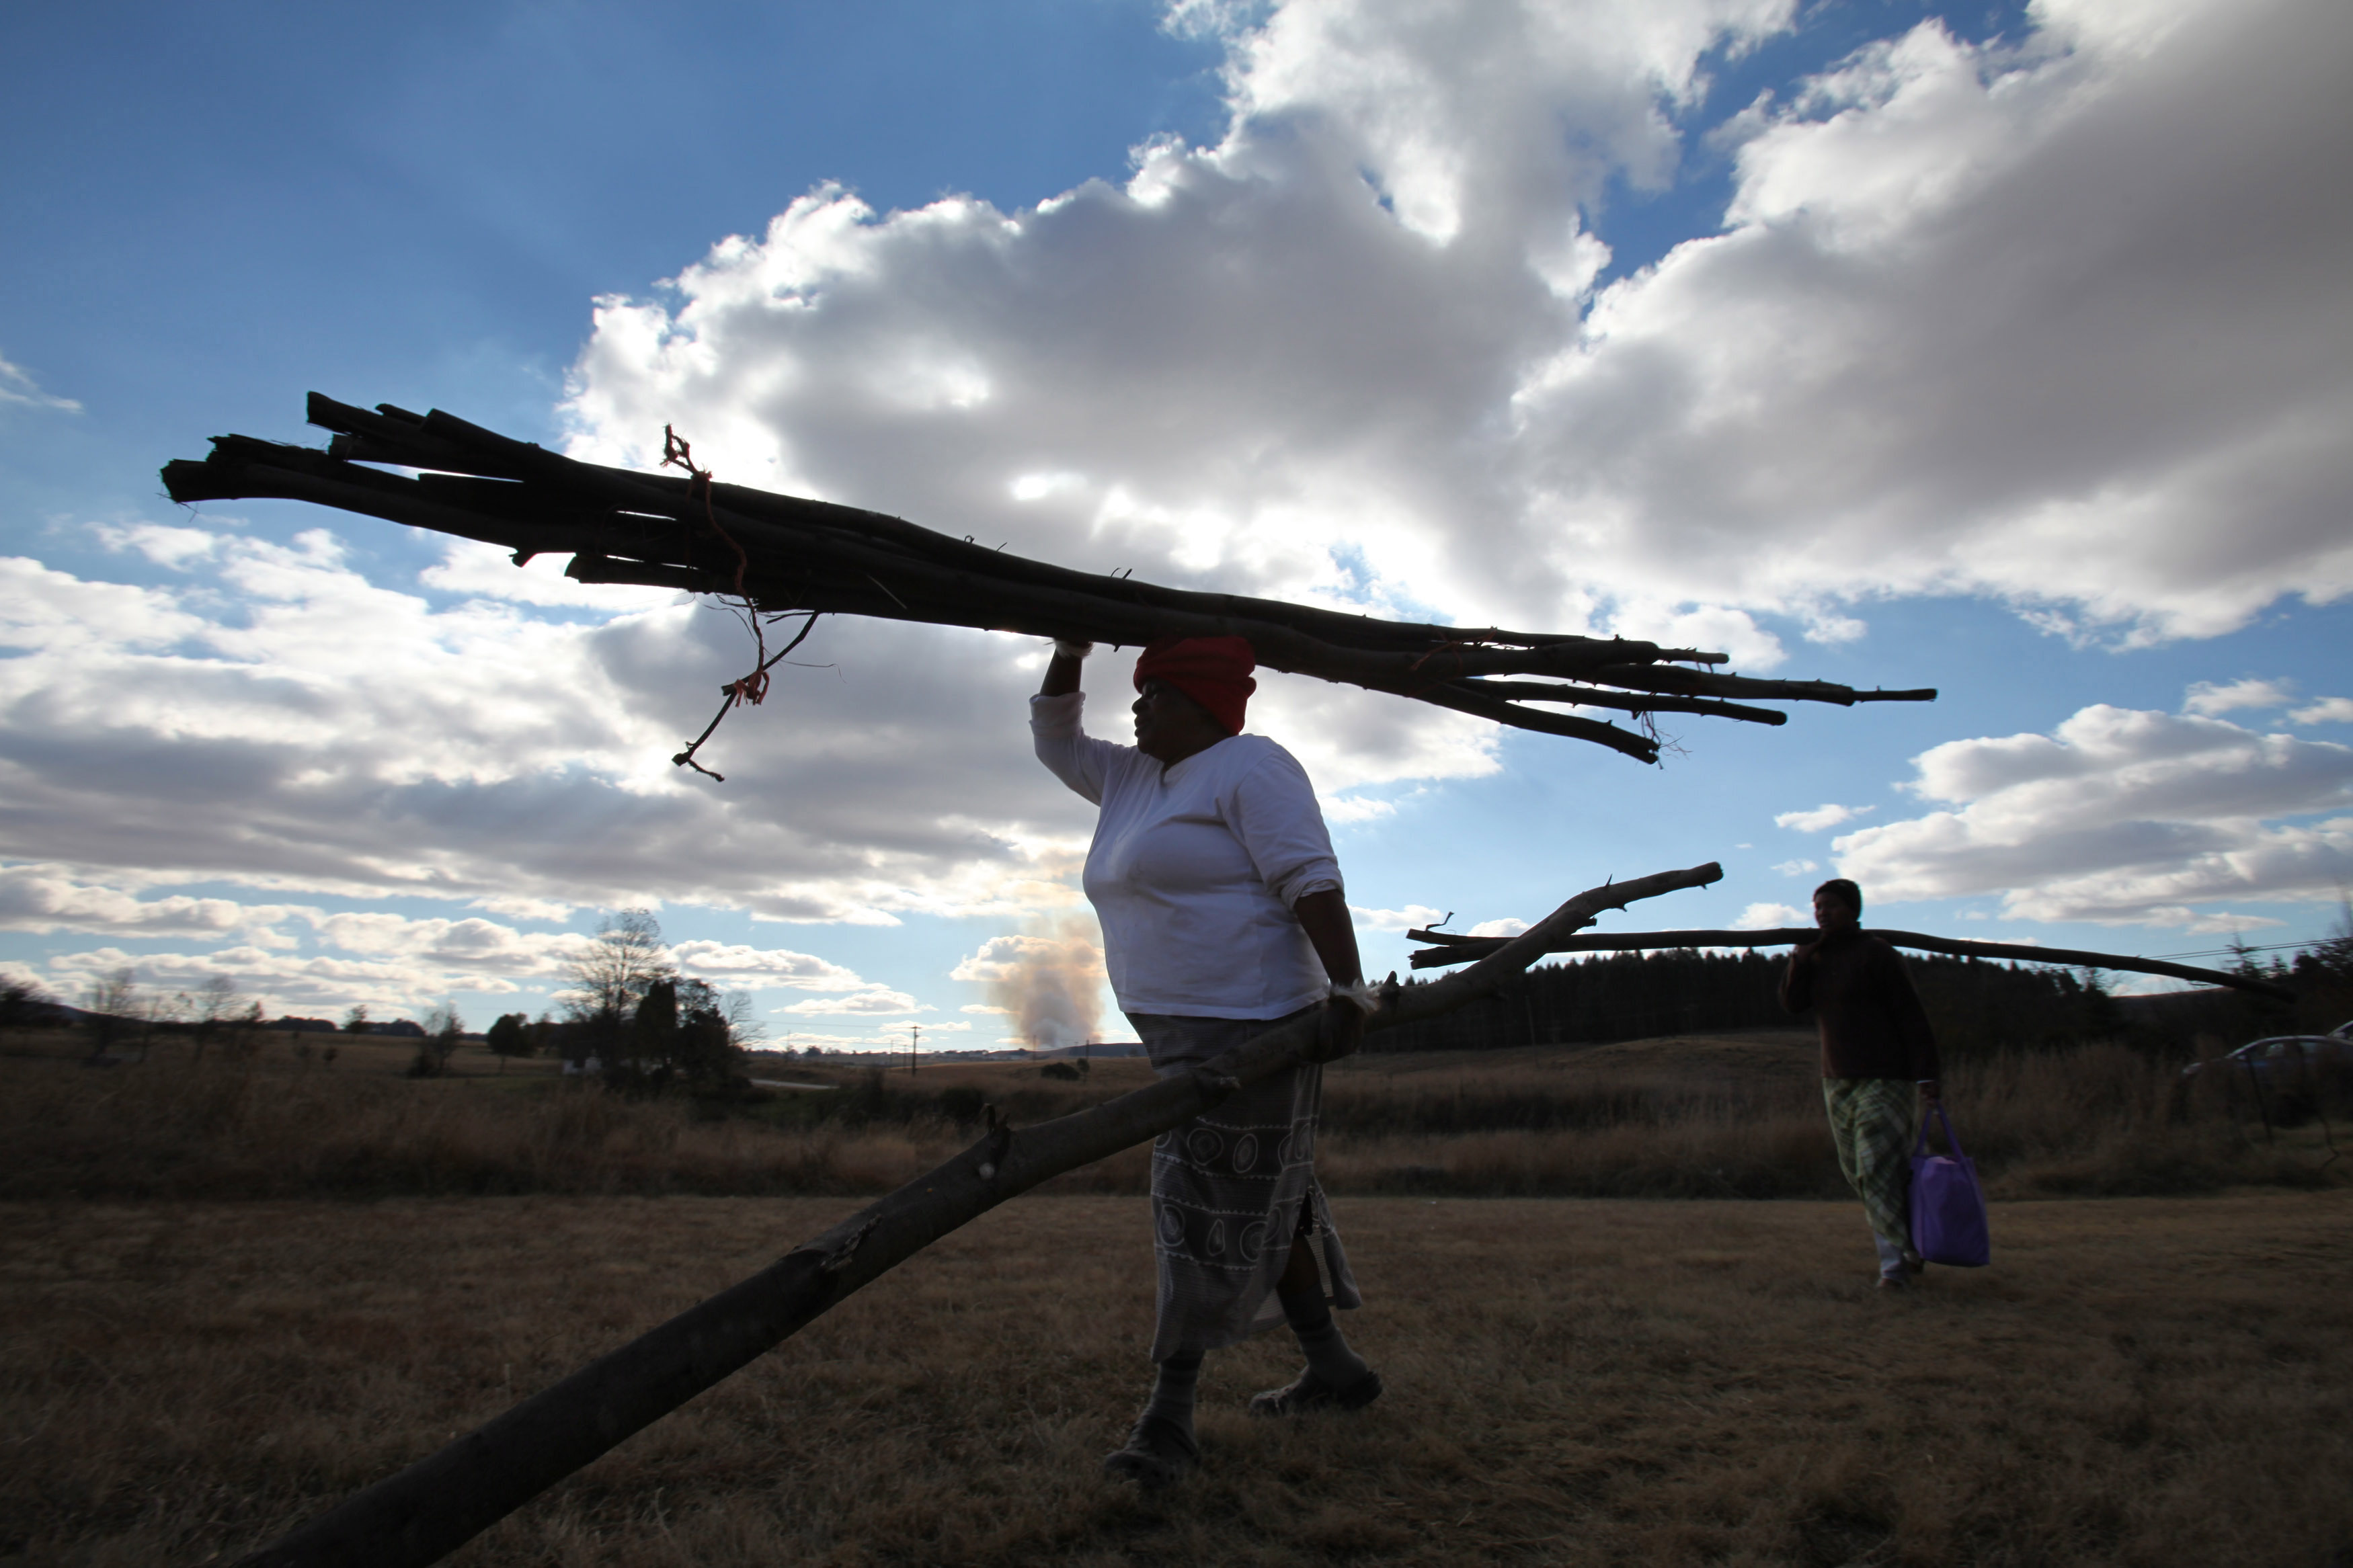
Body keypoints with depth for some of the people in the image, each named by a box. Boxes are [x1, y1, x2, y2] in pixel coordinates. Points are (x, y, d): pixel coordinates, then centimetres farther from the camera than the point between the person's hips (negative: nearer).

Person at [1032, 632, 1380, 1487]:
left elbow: (1311, 878, -20)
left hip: (1246, 1026, -9)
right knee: (1260, 1207, 15)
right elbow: (1055, 741, 26)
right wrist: (1070, 650, 14)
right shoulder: (1135, 777, 16)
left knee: (1211, 1214, -3)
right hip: (1185, 1033, 10)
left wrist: (1346, 989, -28)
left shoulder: (1248, 767, -11)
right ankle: (1334, 1369, 28)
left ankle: (1168, 1414, 6)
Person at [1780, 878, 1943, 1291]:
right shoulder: (1817, 957, 12)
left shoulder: (1876, 954, -8)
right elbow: (1794, 1004, 3)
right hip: (1837, 1081, 7)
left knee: (1880, 1168, -11)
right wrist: (1800, 962, -10)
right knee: (1857, 1172, 9)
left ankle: (1895, 1263, -4)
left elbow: (1911, 1016, -10)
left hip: (1883, 1078, -7)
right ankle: (1912, 1245, 23)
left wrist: (1926, 1073, -16)